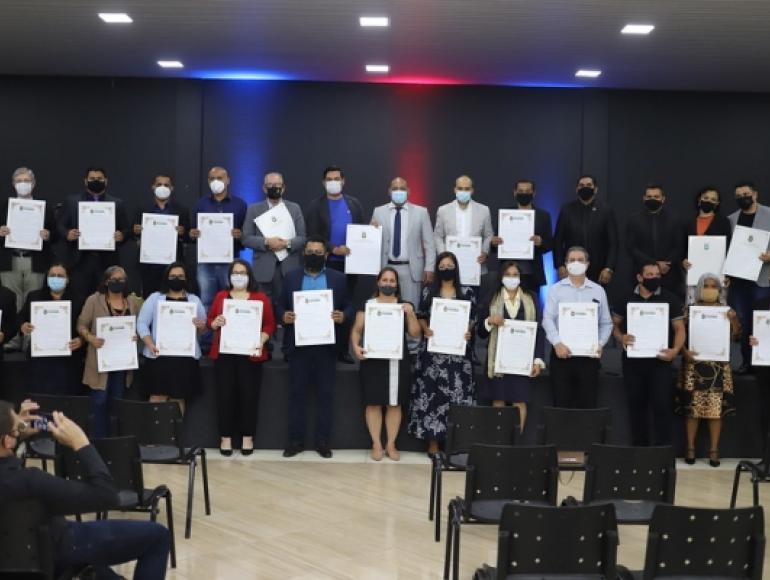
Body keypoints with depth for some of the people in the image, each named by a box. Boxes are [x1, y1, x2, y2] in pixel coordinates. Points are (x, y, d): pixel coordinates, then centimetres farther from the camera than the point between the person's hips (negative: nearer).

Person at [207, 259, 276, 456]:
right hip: (224, 352, 1)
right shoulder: (221, 296, 10)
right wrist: (216, 323, -13)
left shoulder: (261, 298, 5)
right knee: (225, 394, 0)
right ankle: (226, 436, 7)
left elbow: (270, 324, 2)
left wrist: (261, 341, -13)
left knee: (249, 394, 0)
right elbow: (210, 321, 10)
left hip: (250, 354, -1)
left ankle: (247, 436, 10)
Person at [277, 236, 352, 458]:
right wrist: (284, 316, -13)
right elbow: (281, 306, 8)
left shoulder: (338, 278, 6)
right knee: (297, 392, 4)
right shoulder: (291, 277, 9)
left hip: (326, 344, 0)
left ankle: (323, 440, 11)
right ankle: (295, 440, 11)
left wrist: (343, 316, -16)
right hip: (298, 344, 1)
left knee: (325, 393, 4)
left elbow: (348, 307, 6)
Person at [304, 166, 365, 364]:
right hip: (325, 264, -3)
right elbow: (313, 237, -9)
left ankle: (342, 350, 13)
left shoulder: (355, 204, 10)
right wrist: (334, 249, -19)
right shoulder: (315, 206, -1)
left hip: (349, 264, 3)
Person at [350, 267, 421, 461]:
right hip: (373, 360, -1)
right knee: (373, 403, -1)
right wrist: (356, 346, -14)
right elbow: (356, 330, 4)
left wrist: (410, 314, -10)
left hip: (397, 361, 1)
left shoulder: (405, 306, 9)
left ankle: (391, 444, 12)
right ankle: (376, 444, 8)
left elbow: (415, 334, 4)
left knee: (395, 403, 3)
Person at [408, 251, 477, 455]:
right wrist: (426, 329, -9)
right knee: (431, 394, -2)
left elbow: (472, 319, 8)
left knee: (457, 394, -4)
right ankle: (432, 442, 3)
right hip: (433, 350, 0)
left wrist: (468, 333, -11)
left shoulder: (467, 292, 7)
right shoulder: (428, 291, 8)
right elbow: (421, 316, 10)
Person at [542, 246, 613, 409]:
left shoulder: (598, 291, 11)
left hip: (589, 354, 1)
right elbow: (548, 319, -4)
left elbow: (606, 323, 11)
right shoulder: (556, 289, 5)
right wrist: (557, 343, -18)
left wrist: (600, 344, -5)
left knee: (588, 403, 1)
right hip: (562, 353, -1)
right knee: (562, 403, 0)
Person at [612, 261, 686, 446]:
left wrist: (675, 350, -16)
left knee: (662, 404, -6)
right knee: (636, 405, 8)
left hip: (660, 361, -2)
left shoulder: (670, 299, 2)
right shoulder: (626, 298, 6)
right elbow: (614, 325, 12)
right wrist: (621, 338, -9)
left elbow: (679, 328, 0)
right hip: (633, 360, 2)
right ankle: (639, 448, 19)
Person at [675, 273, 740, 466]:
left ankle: (714, 450, 8)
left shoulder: (726, 310, 7)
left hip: (719, 365, 1)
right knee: (692, 407, -2)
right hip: (694, 363, -1)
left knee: (717, 407, -1)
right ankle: (690, 448, 9)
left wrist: (734, 319, -14)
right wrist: (685, 351, -16)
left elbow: (736, 335, 4)